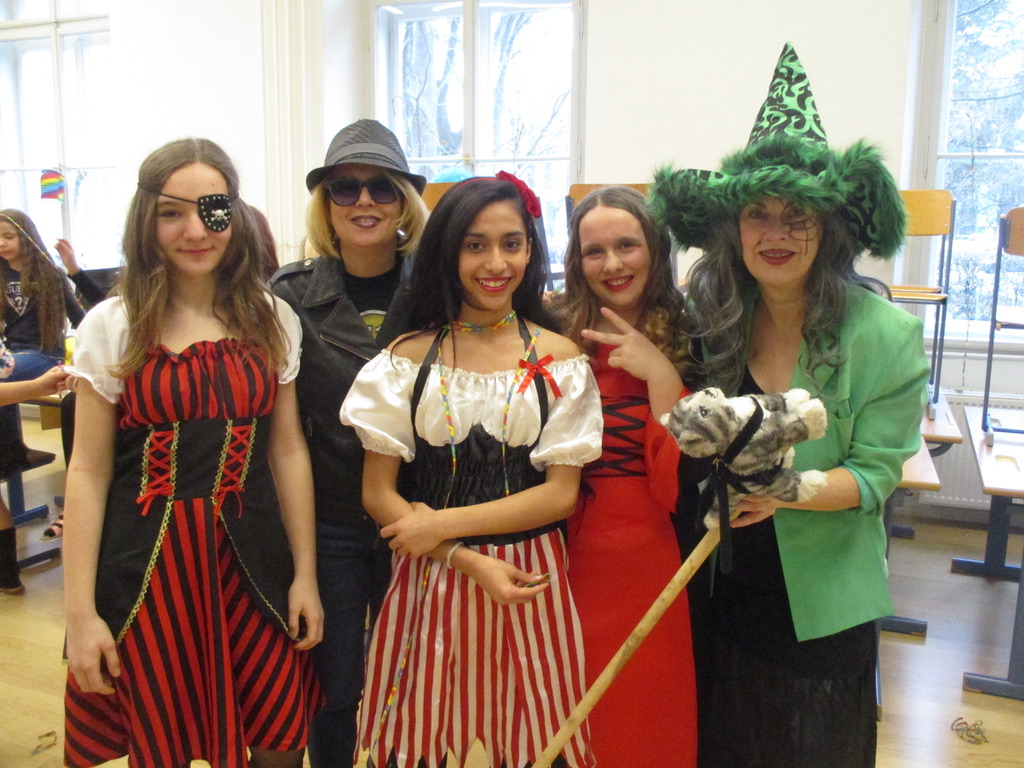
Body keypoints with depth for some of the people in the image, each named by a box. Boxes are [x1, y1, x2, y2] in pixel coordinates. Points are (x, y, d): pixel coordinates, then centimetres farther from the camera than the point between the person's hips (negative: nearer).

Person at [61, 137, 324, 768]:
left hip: (251, 560, 2)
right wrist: (81, 612, -5)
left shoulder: (273, 321, 2)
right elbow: (89, 471, -3)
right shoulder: (112, 328, -3)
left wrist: (305, 573, 4)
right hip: (146, 568, -1)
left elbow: (288, 451, 4)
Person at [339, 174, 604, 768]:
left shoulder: (560, 359, -1)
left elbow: (562, 494, -6)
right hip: (428, 580, 1)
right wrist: (471, 562, -14)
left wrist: (445, 523, -13)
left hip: (532, 580, 0)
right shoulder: (408, 358, -1)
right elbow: (377, 493, -3)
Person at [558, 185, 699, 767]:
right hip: (573, 558, 2)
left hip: (653, 561, -1)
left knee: (647, 719, 15)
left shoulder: (689, 339, -3)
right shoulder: (561, 340, 0)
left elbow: (682, 481, -12)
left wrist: (660, 375, -19)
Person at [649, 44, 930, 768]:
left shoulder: (886, 334, -15)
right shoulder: (711, 319, -5)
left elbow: (876, 473, -13)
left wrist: (786, 490, -30)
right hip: (723, 590, 3)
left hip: (821, 600, -2)